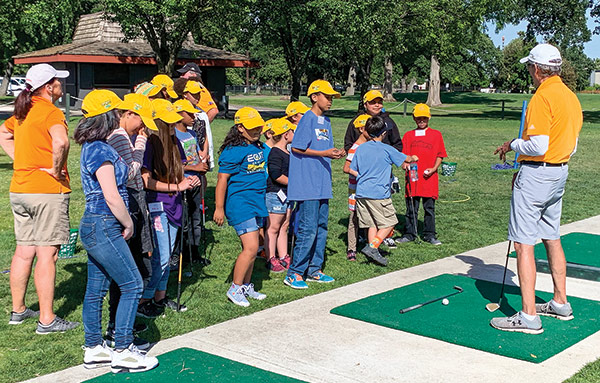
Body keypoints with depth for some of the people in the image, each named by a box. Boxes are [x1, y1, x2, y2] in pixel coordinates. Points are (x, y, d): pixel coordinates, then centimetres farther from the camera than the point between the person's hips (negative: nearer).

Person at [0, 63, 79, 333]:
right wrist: (57, 169, -17)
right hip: (48, 191, -8)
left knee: (24, 252, 16)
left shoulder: (23, 111, 13)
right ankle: (47, 320, 0)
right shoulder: (50, 112, -14)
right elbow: (60, 142, -33)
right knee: (47, 255, -4)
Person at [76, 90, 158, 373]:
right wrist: (128, 224, -8)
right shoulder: (100, 150, -17)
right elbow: (112, 197, -19)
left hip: (93, 225, 10)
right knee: (132, 285, -4)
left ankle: (93, 350, 22)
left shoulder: (92, 147, 14)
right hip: (103, 225, -10)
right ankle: (123, 352, 1)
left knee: (96, 289, 14)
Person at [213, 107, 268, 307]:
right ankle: (235, 289, 1)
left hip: (257, 203, 8)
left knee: (251, 248, 12)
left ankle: (246, 286, 24)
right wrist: (219, 208, -15)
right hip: (240, 203, -8)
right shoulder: (233, 150, -14)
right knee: (250, 248, -12)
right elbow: (222, 180, -14)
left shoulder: (258, 147, 11)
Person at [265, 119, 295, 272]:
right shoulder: (275, 153, -14)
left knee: (284, 227, 12)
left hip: (287, 195, 10)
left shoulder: (287, 152, 17)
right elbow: (276, 176, -21)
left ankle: (283, 258, 19)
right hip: (275, 194, -10)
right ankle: (271, 260, 3)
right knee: (273, 228, -3)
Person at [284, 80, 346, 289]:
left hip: (322, 184, 9)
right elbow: (297, 148, -13)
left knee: (321, 227, 12)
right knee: (308, 229, -9)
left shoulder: (326, 121, 15)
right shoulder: (308, 119, -9)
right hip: (307, 184, -9)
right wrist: (324, 153, -15)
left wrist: (336, 154, -1)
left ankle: (314, 270, 23)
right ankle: (294, 273, 0)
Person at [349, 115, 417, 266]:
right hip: (379, 194, -6)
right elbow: (406, 159, 8)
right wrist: (413, 158, 29)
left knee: (372, 224, 14)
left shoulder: (360, 148, 6)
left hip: (361, 192, 6)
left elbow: (352, 170, 10)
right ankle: (372, 247, -10)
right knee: (389, 224, 3)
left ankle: (374, 253, 13)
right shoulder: (387, 150, -6)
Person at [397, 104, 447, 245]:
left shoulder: (436, 134, 7)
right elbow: (404, 155, 9)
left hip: (429, 177, -1)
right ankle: (409, 234, 13)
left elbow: (440, 155, 7)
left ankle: (430, 235, 13)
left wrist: (434, 168, -7)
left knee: (429, 207, 4)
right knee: (411, 207, 4)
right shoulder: (408, 135, 10)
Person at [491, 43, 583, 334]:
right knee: (552, 238, 19)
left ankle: (529, 316, -6)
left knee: (523, 243, -7)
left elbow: (538, 146, -24)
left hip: (536, 174, -10)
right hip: (560, 173, 10)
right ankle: (560, 304, 28)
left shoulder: (543, 97, -18)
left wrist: (513, 145, -7)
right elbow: (572, 145, 17)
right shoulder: (571, 97, 11)